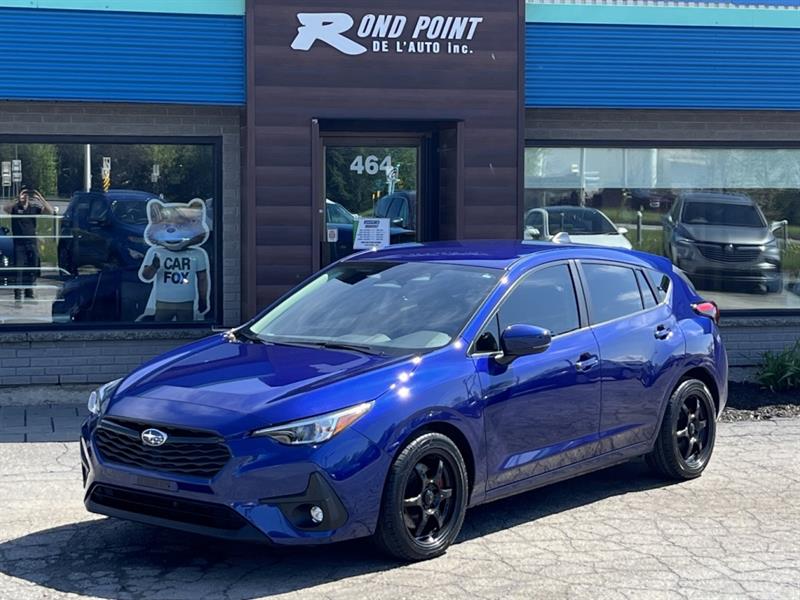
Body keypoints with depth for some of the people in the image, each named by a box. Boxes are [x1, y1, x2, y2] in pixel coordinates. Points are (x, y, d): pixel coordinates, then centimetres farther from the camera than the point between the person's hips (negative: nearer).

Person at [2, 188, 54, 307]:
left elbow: (50, 211, -6)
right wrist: (18, 199, -31)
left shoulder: (34, 208, 6)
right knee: (18, 270, -8)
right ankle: (17, 297, -10)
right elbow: (5, 208, -23)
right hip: (19, 243, -3)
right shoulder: (15, 207, -1)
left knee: (32, 270, 11)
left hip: (32, 243, 4)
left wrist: (40, 198, -16)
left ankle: (29, 294, 26)